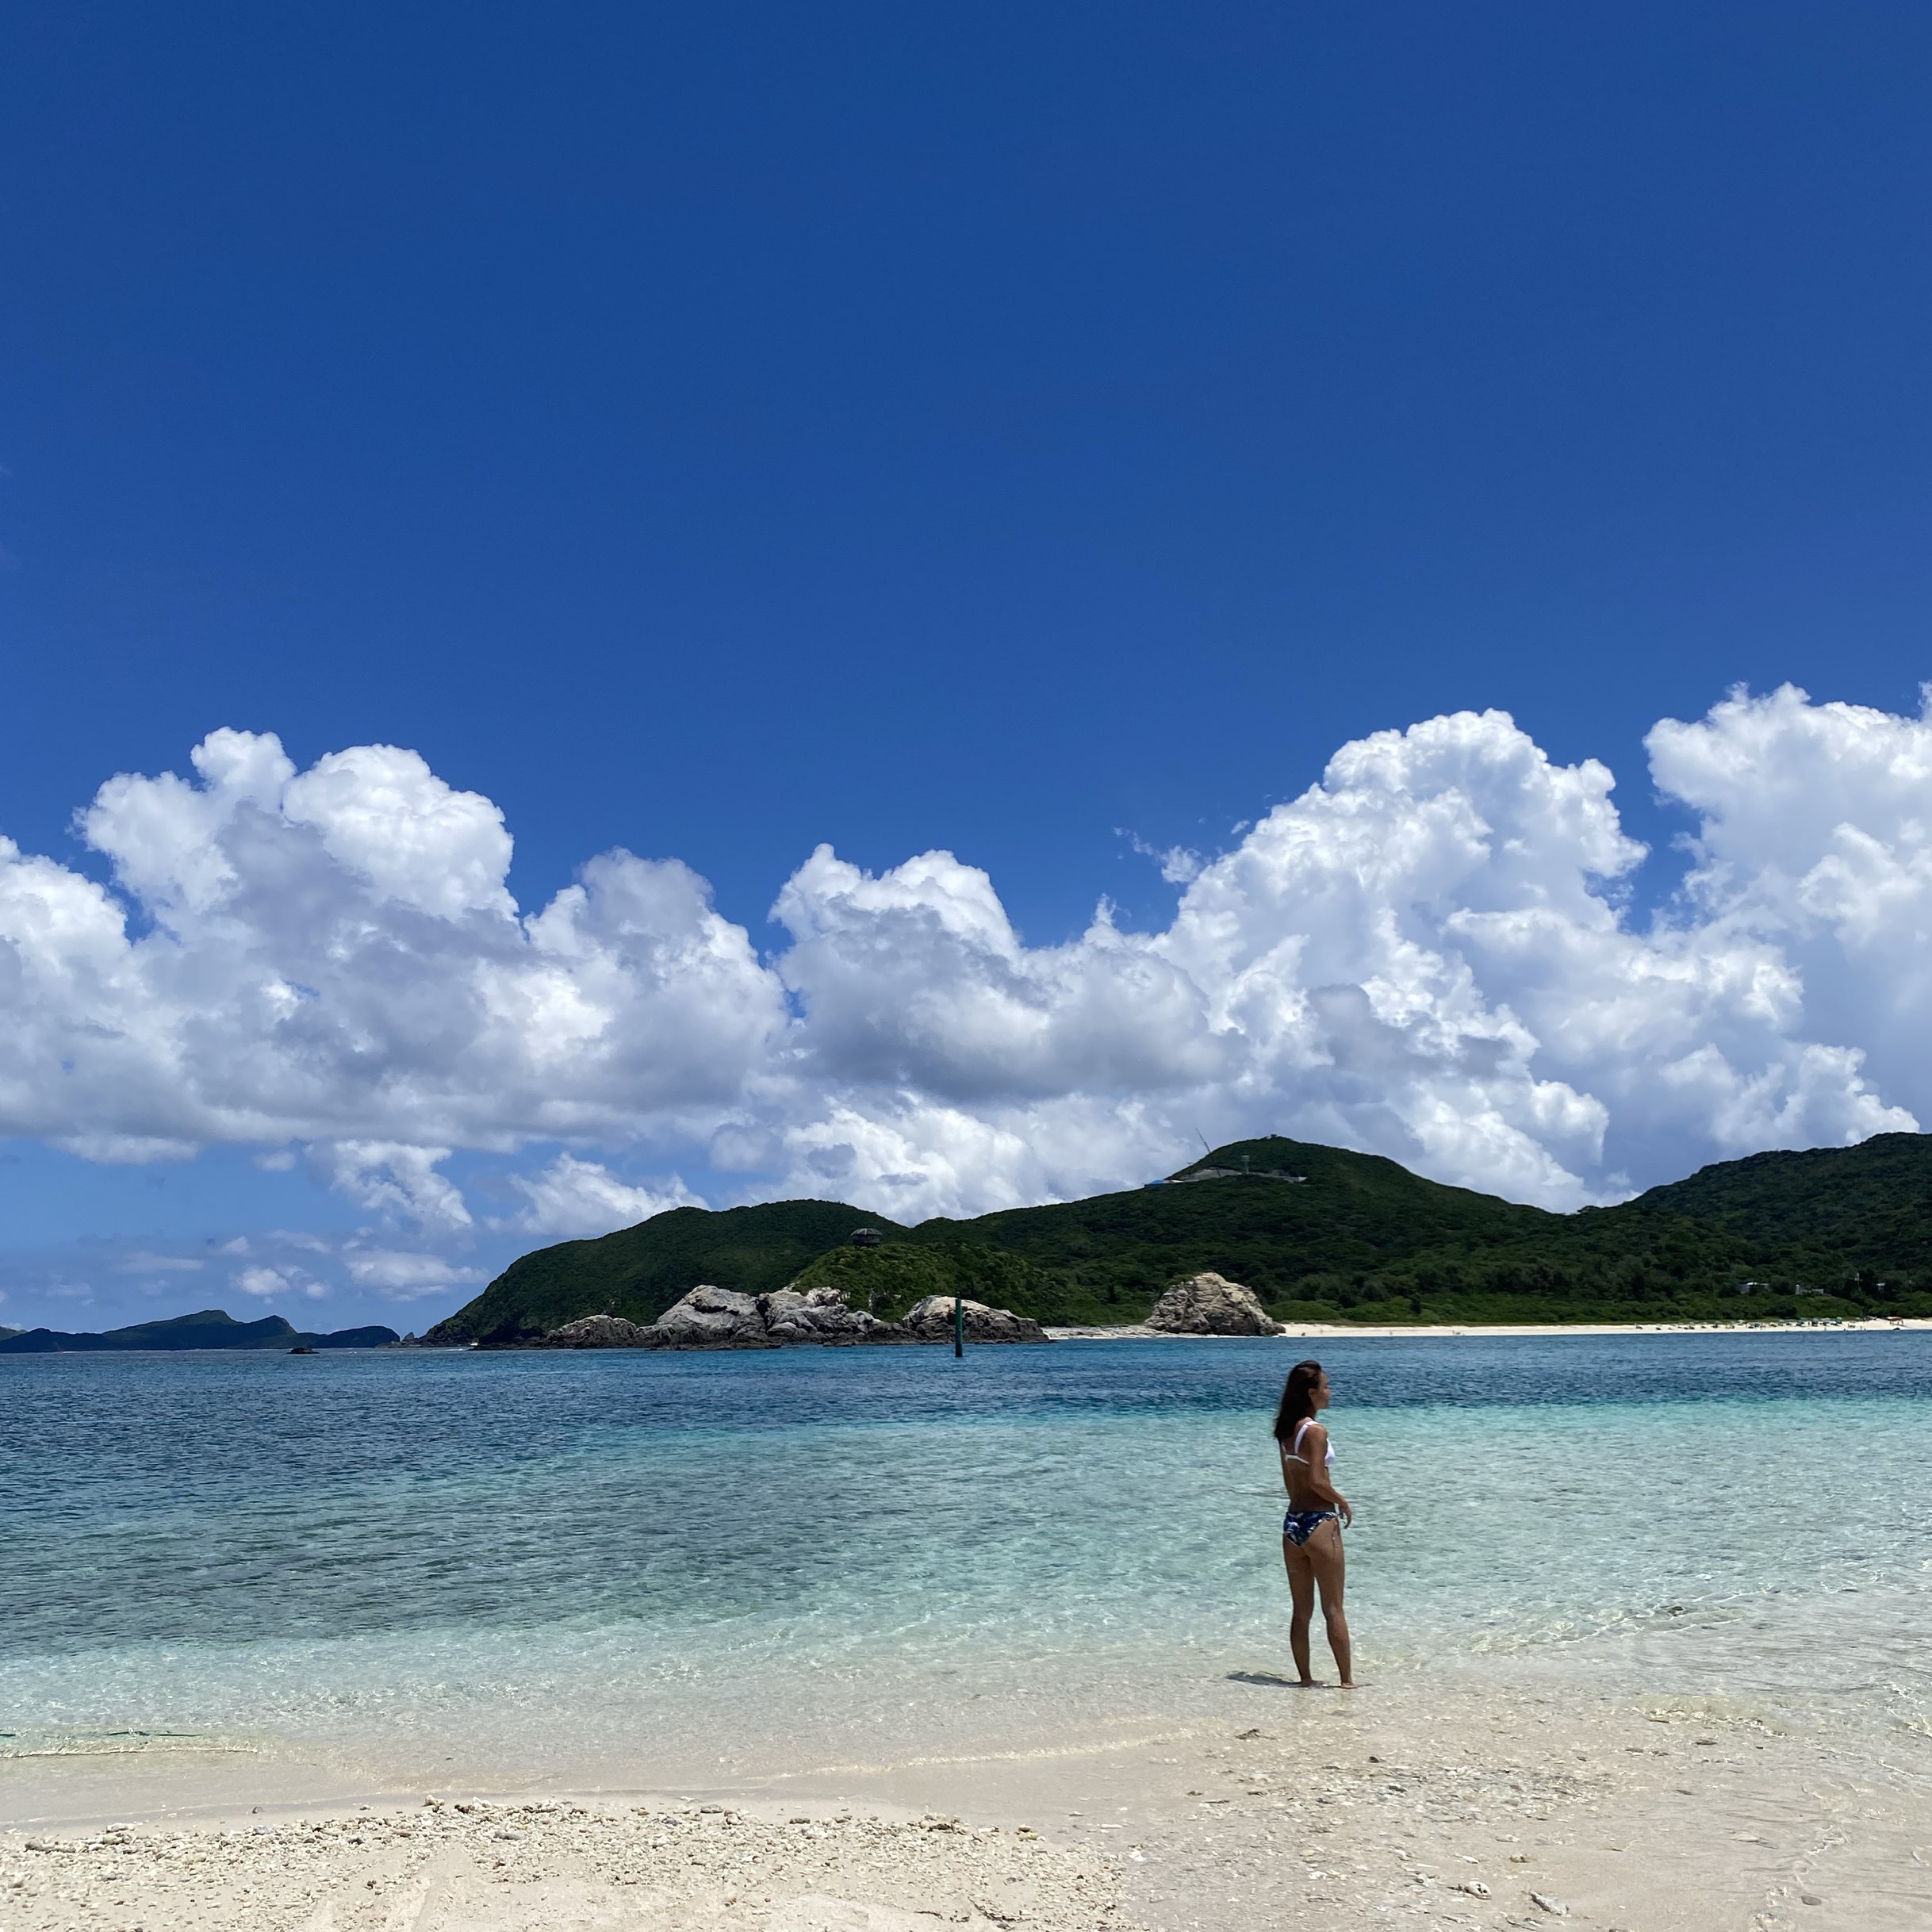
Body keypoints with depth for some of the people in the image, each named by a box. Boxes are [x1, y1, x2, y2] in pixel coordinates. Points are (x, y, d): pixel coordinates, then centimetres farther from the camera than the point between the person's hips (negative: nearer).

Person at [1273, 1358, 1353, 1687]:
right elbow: (1317, 1480, -22)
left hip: (1292, 1522, 7)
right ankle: (1347, 1679, 9)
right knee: (1333, 1609, 3)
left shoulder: (1286, 1431, 9)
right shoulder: (1315, 1431, -15)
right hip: (1319, 1522, -7)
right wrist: (1342, 1501, -6)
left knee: (1301, 1612, 12)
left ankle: (1306, 1679, 17)